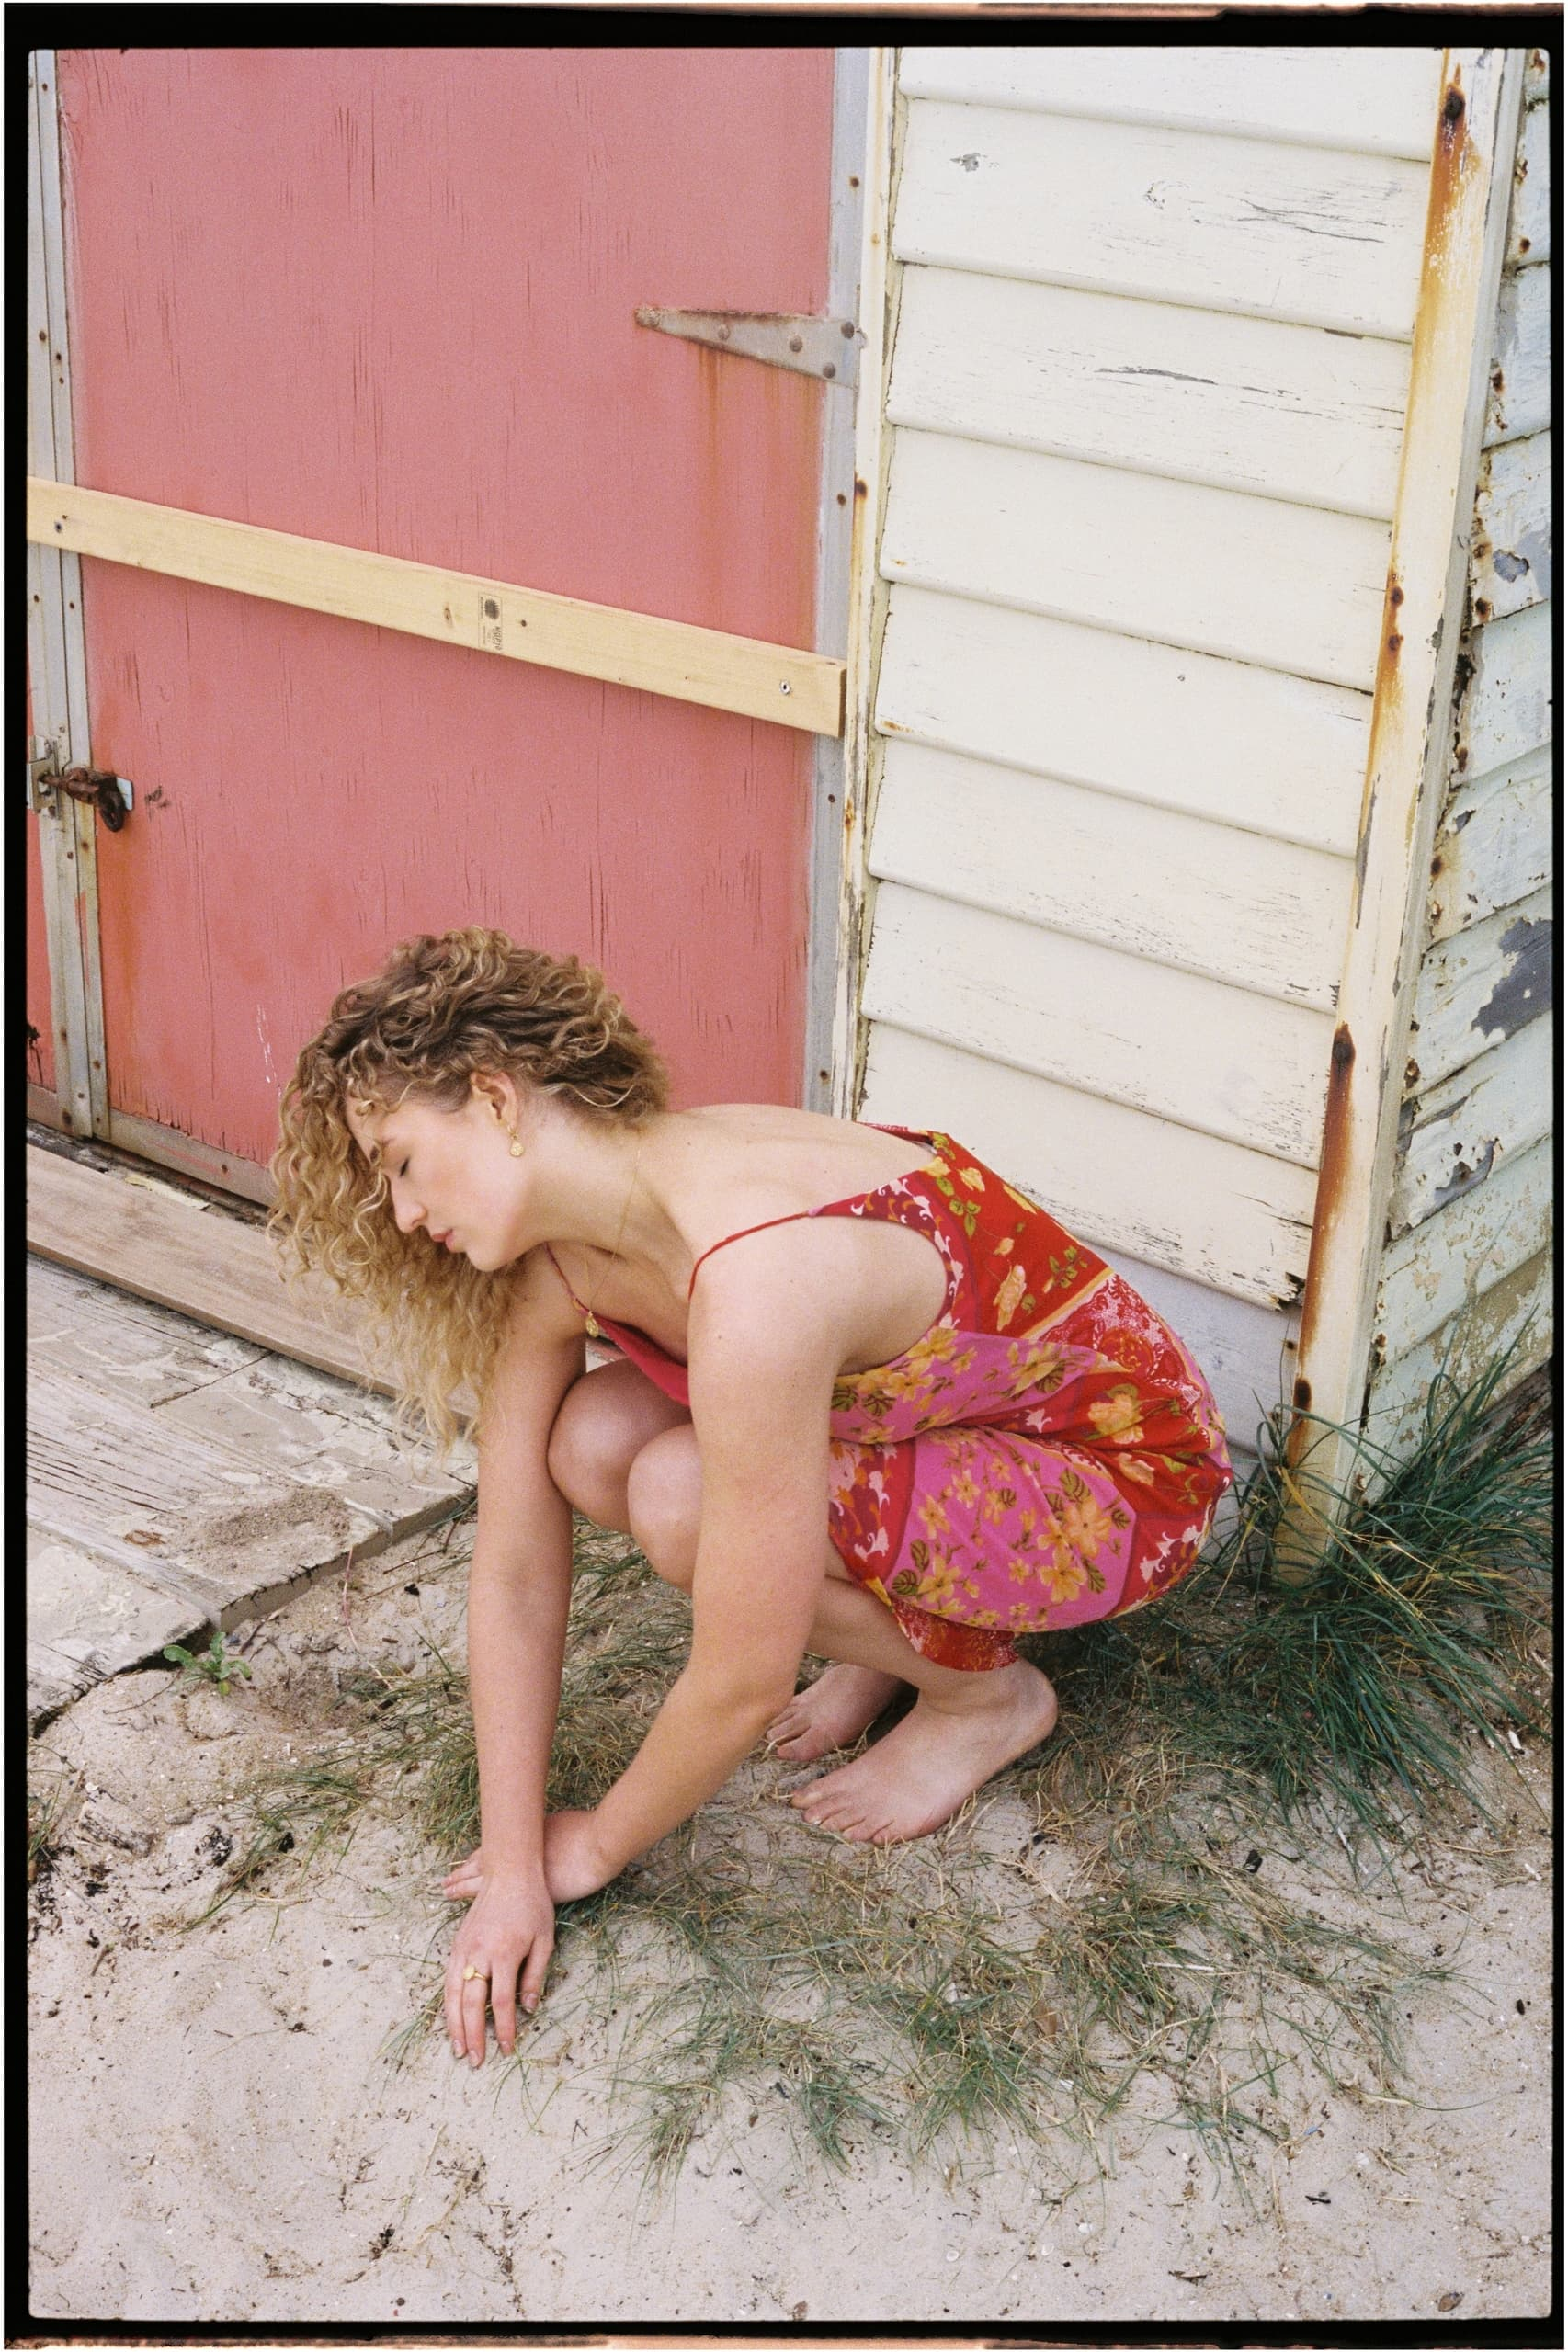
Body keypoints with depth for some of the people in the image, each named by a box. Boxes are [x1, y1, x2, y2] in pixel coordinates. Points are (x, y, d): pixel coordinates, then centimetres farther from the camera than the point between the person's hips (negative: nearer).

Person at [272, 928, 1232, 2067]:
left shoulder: (753, 1283, -37)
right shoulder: (556, 1257, -11)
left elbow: (743, 1690, -28)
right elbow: (515, 1571, -5)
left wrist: (593, 1848, -10)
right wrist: (513, 1870, -5)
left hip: (1126, 1474, -7)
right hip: (945, 1419, 7)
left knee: (682, 1498, -27)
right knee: (590, 1443, -13)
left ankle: (986, 1691, 0)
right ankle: (902, 1634, 10)